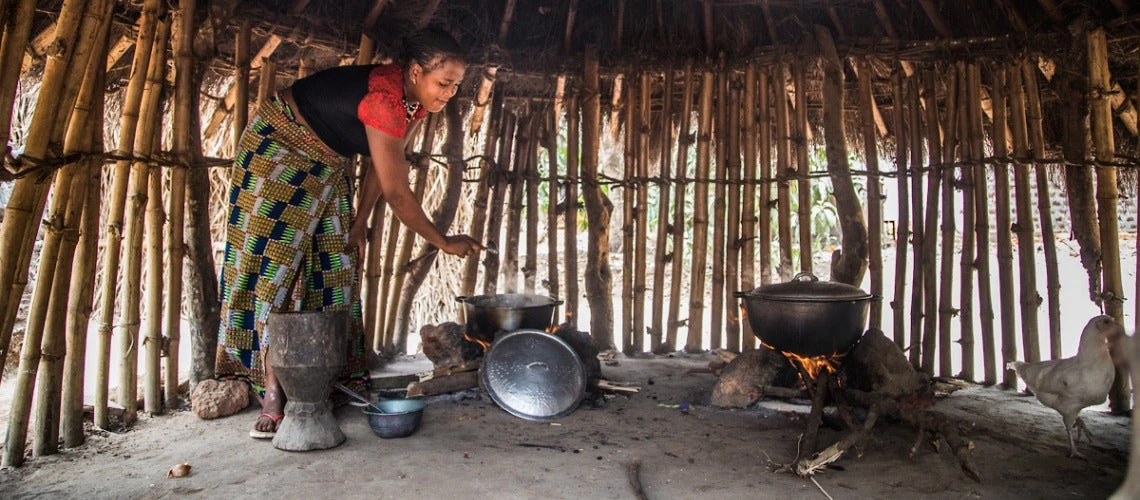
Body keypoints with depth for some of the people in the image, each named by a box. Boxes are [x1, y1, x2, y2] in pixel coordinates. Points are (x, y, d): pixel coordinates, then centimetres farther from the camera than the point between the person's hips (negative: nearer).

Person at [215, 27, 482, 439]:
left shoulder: (413, 99, -8)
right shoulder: (384, 100, -35)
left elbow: (382, 165, 1)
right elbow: (397, 193, -32)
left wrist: (360, 221, -2)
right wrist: (443, 243, -23)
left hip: (327, 166, 9)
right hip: (278, 149, -8)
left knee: (334, 270, 3)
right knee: (274, 264, -10)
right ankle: (272, 394, -7)